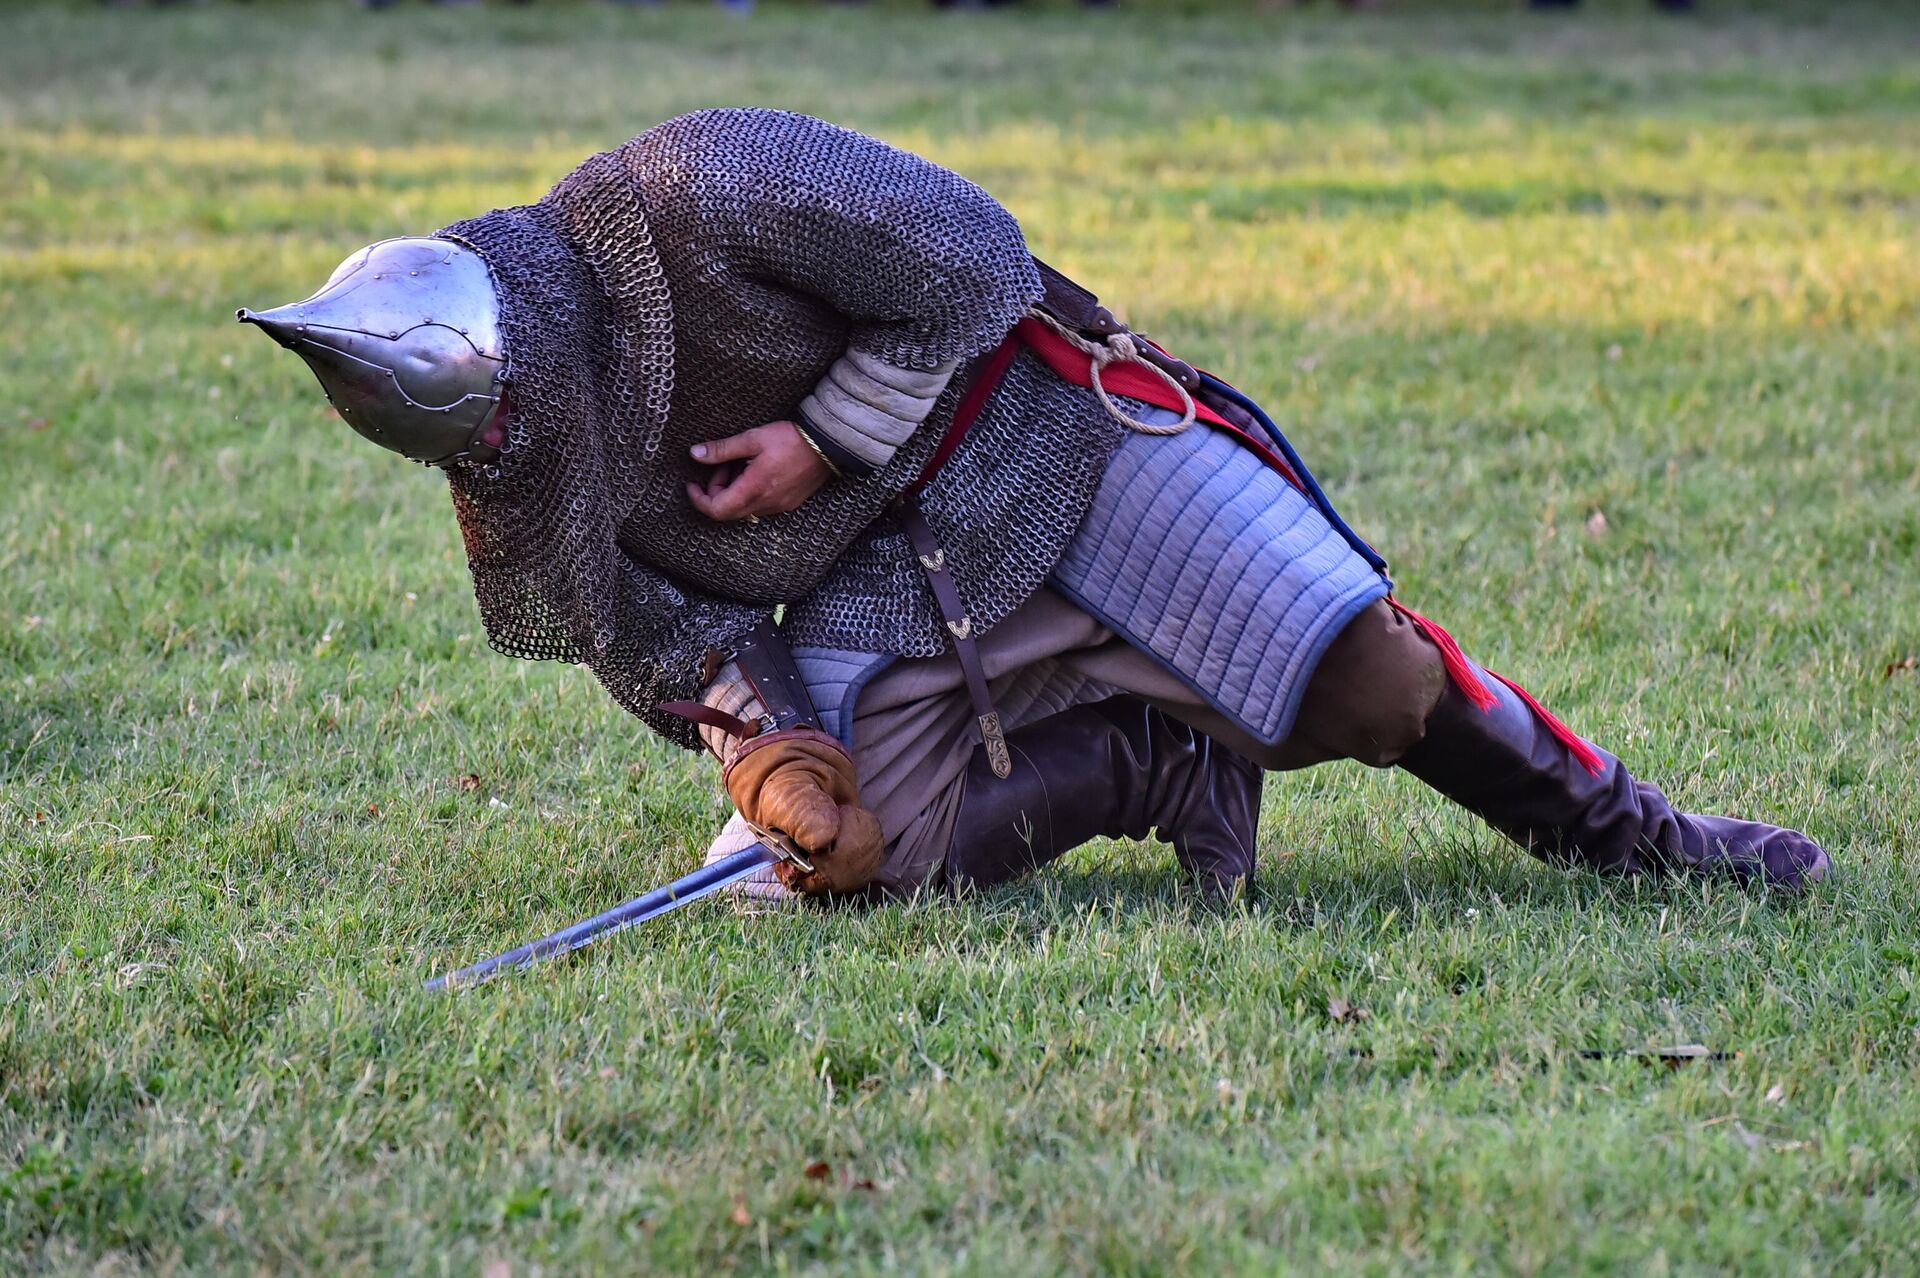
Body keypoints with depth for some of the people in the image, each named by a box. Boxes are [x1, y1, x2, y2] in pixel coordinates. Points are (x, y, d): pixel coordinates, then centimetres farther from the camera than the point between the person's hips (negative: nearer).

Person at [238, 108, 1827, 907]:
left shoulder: (689, 197, -26)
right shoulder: (518, 476, -6)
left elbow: (967, 258, -20)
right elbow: (667, 637, 3)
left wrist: (824, 437, -20)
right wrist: (772, 759, -15)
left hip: (1035, 434, -5)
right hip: (869, 583, 5)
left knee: (1365, 678, -12)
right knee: (862, 848, -19)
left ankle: (1620, 831, 9)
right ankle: (1152, 766, 2)